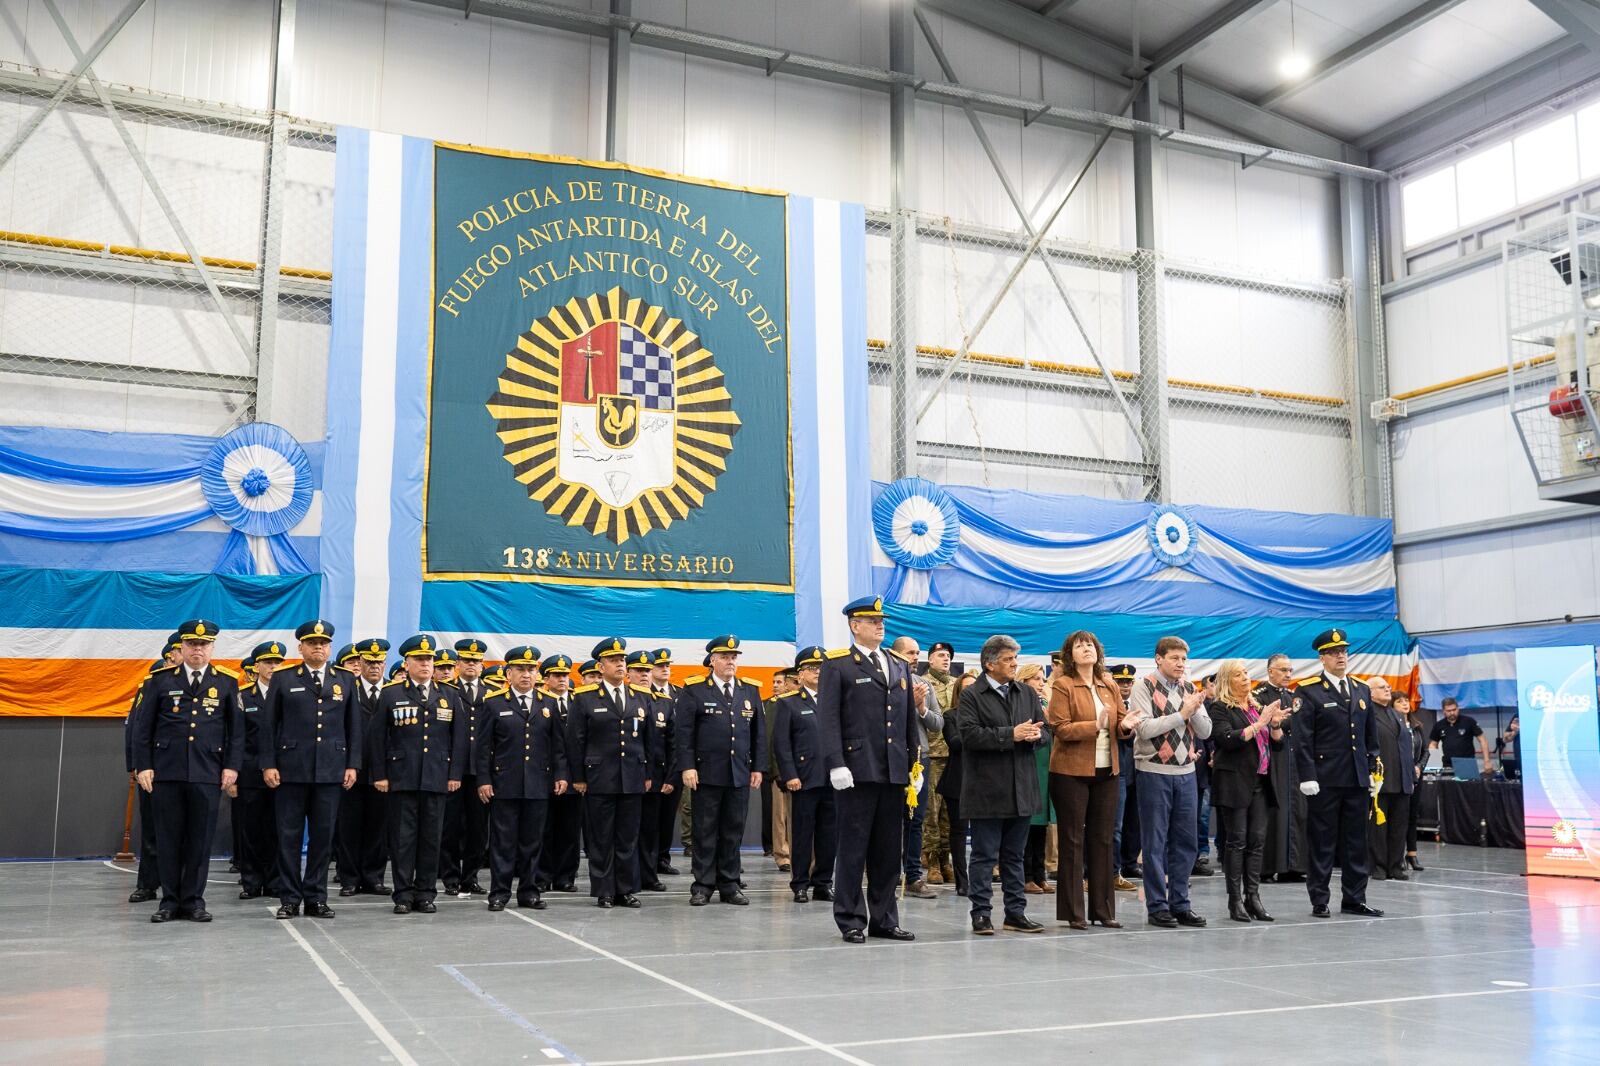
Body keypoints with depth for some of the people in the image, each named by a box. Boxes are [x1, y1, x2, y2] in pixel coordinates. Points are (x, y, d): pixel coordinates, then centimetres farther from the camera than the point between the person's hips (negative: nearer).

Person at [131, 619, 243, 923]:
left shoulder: (227, 682, 7)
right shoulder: (159, 680, 5)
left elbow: (236, 729, 8)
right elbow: (142, 727, 6)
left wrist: (232, 766, 0)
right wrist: (142, 766, -1)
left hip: (208, 773, 0)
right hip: (166, 772, 0)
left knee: (200, 838, 3)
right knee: (168, 838, 5)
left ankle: (193, 900, 13)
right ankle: (170, 901, 14)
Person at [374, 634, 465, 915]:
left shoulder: (450, 695, 10)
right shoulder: (391, 694, 5)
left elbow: (459, 737, 8)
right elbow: (379, 737, 3)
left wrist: (455, 774, 2)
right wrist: (379, 775, -2)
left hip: (437, 778, 2)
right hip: (401, 776, -2)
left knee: (432, 836, 4)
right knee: (403, 835, 1)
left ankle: (425, 892, 12)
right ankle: (403, 894, 7)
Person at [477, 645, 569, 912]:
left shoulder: (548, 704, 10)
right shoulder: (494, 703, 2)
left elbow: (557, 744, 12)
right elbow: (484, 746, 0)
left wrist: (560, 775, 4)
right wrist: (483, 780, -5)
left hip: (538, 786, 3)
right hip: (504, 786, -3)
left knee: (532, 840, 8)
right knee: (503, 841, 2)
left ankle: (529, 891, 16)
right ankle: (499, 892, 9)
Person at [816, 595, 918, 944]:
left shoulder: (900, 666, 17)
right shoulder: (837, 665, -1)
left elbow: (910, 720, 18)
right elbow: (827, 719, -8)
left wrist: (914, 765, 12)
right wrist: (836, 764, -16)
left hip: (894, 773, 6)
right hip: (858, 771, -5)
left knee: (889, 850, 10)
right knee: (853, 848, 0)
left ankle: (883, 920, 19)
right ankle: (851, 921, 9)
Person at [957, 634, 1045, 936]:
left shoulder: (1027, 693, 13)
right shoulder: (972, 696, -5)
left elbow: (1043, 730, 12)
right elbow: (970, 734, -17)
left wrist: (1034, 735, -11)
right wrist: (1011, 734, -19)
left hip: (1021, 789, 5)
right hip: (987, 789, -5)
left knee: (1015, 855, 13)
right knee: (984, 855, 1)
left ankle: (1016, 912, 19)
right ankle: (980, 913, 8)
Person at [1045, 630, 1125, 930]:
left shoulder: (1109, 686, 12)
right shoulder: (1063, 685, -6)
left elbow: (1121, 723, 10)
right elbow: (1060, 728, -13)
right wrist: (1095, 725, -24)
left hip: (1106, 771, 5)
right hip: (1072, 771, -5)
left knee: (1102, 840, 9)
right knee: (1072, 841, 0)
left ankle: (1103, 909, 17)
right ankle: (1074, 912, 6)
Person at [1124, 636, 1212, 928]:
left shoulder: (1190, 690, 11)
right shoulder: (1144, 688, -5)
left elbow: (1205, 731, 7)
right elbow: (1144, 729, -17)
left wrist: (1195, 709, -12)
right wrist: (1182, 713, -16)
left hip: (1186, 772, 5)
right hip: (1154, 772, -5)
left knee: (1185, 841, 8)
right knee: (1155, 843, 1)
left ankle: (1179, 904, 18)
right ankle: (1157, 906, 8)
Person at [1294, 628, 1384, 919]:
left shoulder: (1362, 690, 14)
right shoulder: (1308, 692, -4)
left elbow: (1371, 734, 18)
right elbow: (1303, 739, -8)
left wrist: (1372, 769, 11)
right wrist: (1307, 776, -14)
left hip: (1357, 779, 5)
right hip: (1325, 780, -5)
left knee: (1356, 841, 10)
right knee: (1322, 841, 1)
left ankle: (1354, 899, 19)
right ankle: (1319, 901, 9)